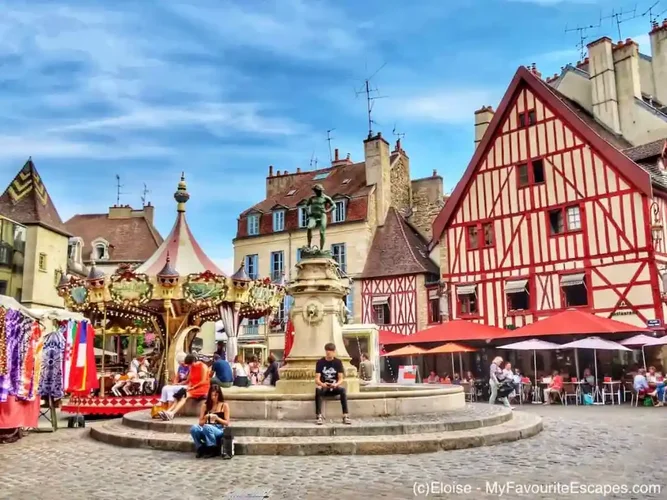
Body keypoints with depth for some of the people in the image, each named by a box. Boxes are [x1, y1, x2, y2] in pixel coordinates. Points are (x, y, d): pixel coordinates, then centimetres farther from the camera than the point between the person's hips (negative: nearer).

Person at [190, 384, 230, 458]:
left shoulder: (224, 405, 4)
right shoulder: (205, 406, 12)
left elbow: (227, 423, 0)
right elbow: (200, 423, 10)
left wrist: (217, 418, -16)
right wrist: (205, 418, -12)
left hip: (220, 430, -3)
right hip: (207, 430, 3)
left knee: (207, 427, -36)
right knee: (194, 428, -28)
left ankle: (213, 450, -17)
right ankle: (201, 449, -11)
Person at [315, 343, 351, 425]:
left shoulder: (338, 362, -1)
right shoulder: (320, 362, -3)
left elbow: (341, 378, -6)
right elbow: (317, 379, -9)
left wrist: (336, 384, -28)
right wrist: (322, 384, -31)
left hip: (334, 388, 1)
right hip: (324, 387, 0)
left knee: (343, 390, -32)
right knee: (317, 390, -34)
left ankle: (346, 416, -30)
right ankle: (319, 416, -33)